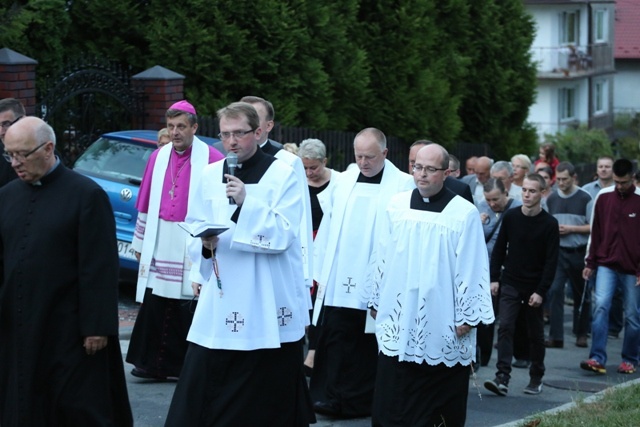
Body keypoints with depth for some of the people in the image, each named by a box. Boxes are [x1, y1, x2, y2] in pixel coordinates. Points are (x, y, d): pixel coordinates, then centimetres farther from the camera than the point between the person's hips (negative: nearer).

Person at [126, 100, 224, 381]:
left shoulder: (211, 159, -7)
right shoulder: (159, 157, 9)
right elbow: (146, 202, 13)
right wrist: (140, 241, 14)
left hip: (192, 244, -5)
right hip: (159, 244, 5)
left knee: (189, 308, 0)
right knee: (155, 305, 6)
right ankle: (155, 364, 14)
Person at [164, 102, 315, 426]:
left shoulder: (282, 175, -4)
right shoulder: (210, 175, 9)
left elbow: (283, 235, -13)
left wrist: (247, 201, -22)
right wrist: (205, 241, -8)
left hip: (267, 302, -4)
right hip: (220, 298, 4)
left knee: (265, 395, 1)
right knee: (202, 388, 0)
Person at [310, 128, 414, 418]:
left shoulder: (403, 185, -5)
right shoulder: (344, 181, 9)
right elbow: (327, 227, 11)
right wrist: (320, 270, 7)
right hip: (339, 280, 3)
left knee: (368, 343, 6)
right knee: (336, 339, -1)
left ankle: (361, 401, 15)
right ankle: (330, 397, 1)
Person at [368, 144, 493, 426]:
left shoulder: (464, 213, -5)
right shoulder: (397, 205, 5)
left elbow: (471, 268, -5)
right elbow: (383, 258, 11)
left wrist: (467, 316, -6)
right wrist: (377, 302, 12)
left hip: (442, 326, -3)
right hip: (399, 321, 3)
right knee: (391, 402, 2)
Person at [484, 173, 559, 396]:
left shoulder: (549, 224, -7)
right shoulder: (510, 217, 0)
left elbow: (551, 261, -7)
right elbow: (499, 249, 7)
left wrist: (541, 291, -13)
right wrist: (494, 278, 1)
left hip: (534, 288, -1)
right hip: (510, 284, 1)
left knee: (535, 334, 9)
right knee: (506, 328, -11)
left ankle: (536, 378, 23)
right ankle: (502, 378, -17)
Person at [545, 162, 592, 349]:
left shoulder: (584, 199, -5)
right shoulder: (551, 199, 7)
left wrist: (570, 229, -14)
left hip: (579, 252, -2)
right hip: (558, 252, 2)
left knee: (581, 294, 10)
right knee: (554, 290, -12)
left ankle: (581, 334, 25)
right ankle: (555, 336, -12)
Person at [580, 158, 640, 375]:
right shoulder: (603, 197, 3)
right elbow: (595, 232, 9)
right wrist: (590, 263, 7)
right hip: (606, 265, 2)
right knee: (601, 306, -13)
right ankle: (598, 359, -15)